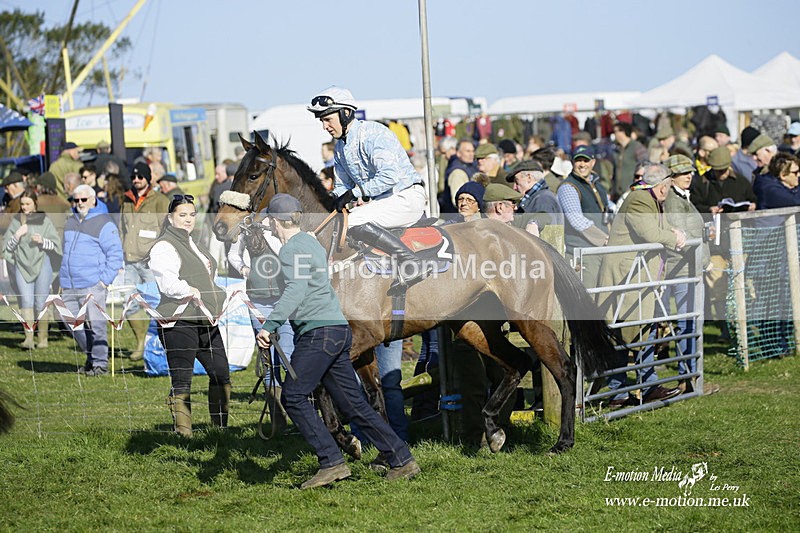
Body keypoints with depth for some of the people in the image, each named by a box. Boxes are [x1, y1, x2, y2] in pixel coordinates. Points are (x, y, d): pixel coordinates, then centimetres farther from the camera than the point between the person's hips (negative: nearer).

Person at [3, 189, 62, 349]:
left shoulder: (44, 220, 2)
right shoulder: (16, 221, 7)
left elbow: (56, 244, 2)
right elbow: (7, 247, 8)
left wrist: (43, 241, -16)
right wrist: (17, 236, -9)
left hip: (42, 265, -1)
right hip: (22, 265, 1)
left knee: (41, 303, 1)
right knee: (26, 301, -11)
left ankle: (43, 339, 10)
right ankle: (28, 338, -21)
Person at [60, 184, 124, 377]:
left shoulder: (104, 224, -4)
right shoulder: (71, 222, 18)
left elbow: (115, 255, -7)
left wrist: (105, 280, -13)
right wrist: (63, 279, 20)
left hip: (92, 286, -7)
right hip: (69, 287, 7)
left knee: (96, 325, -9)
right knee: (76, 326, 8)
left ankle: (100, 363, -4)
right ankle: (91, 357, 23)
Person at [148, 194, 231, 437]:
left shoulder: (193, 245, 23)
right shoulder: (164, 247, -8)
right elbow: (167, 280, -23)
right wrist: (190, 291, -32)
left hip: (205, 321, 9)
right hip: (179, 323, -9)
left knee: (221, 375, 10)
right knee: (181, 381, -9)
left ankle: (220, 428, 19)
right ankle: (183, 432, -8)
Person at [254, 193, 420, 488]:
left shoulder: (292, 248, -7)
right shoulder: (311, 243, 23)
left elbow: (295, 291, -23)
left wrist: (270, 325, -30)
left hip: (319, 331, -10)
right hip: (339, 330, 10)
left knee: (293, 396, -8)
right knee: (353, 404, 8)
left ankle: (332, 462, -14)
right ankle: (402, 460, 5)